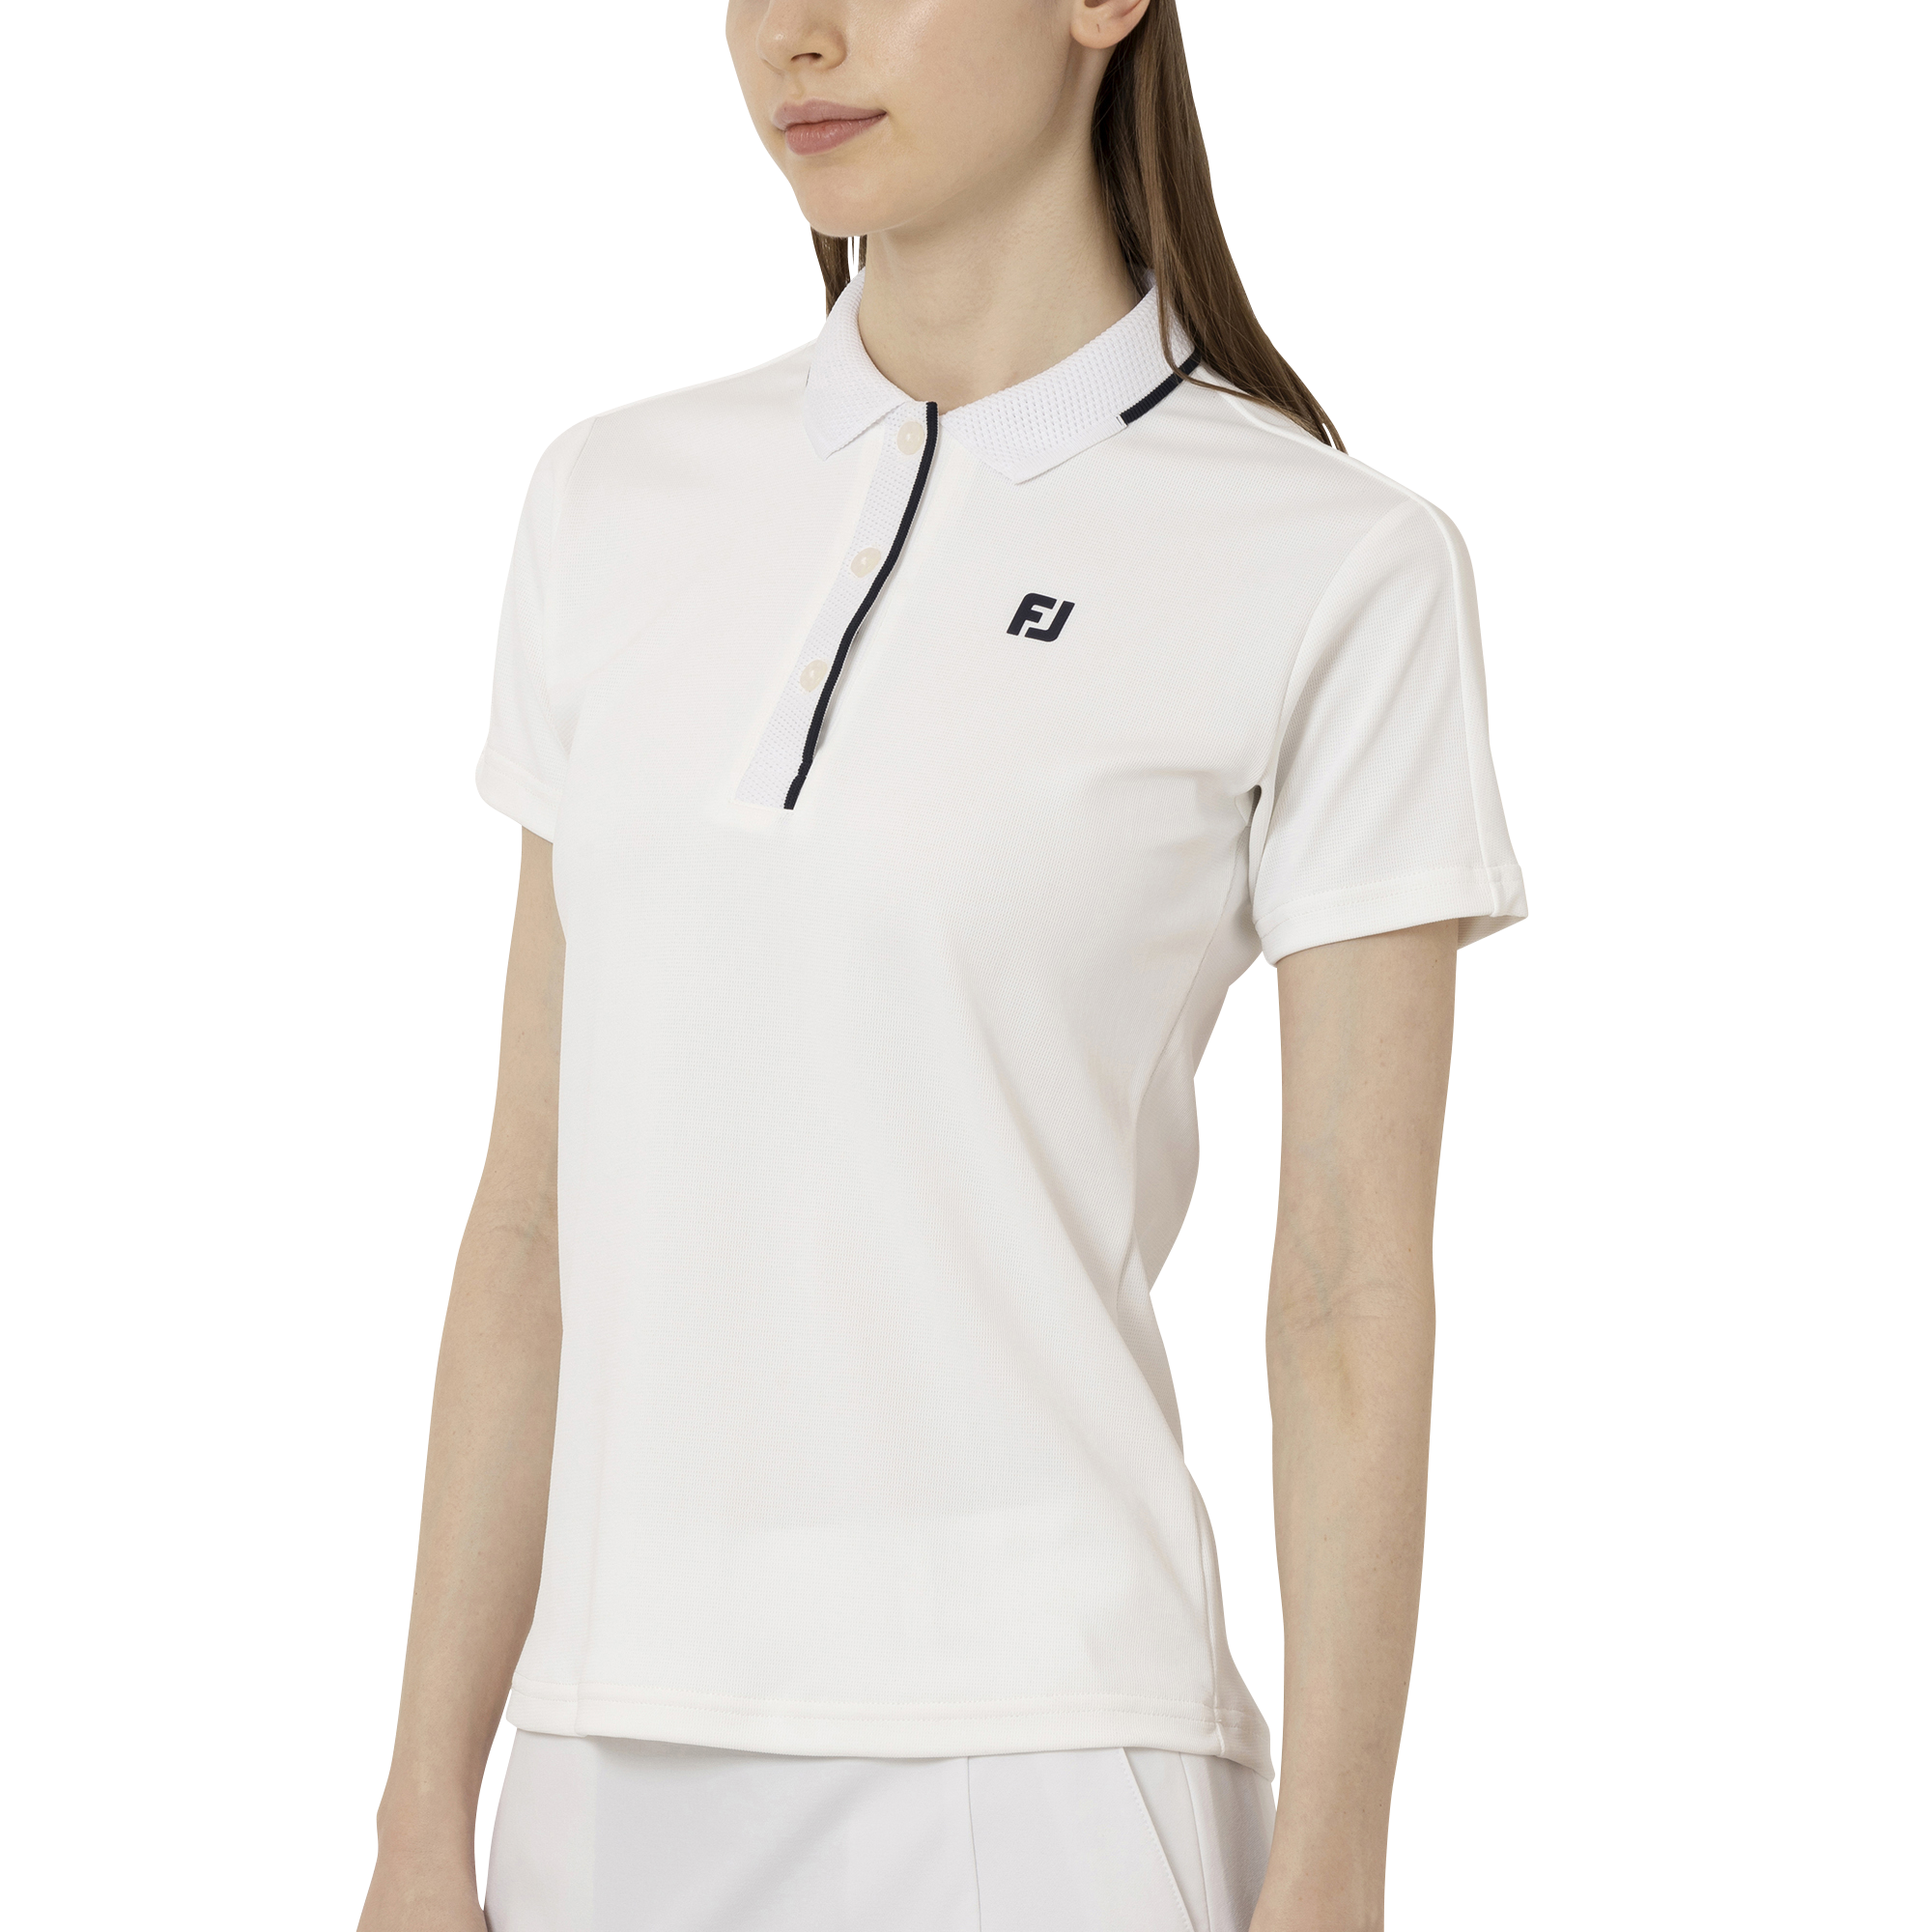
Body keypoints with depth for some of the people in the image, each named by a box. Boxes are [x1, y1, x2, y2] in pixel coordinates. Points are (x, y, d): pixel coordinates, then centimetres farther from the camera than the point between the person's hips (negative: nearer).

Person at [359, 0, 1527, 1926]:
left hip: (1029, 1769, -4)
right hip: (621, 1769, 4)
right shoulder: (625, 509, 8)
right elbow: (537, 1212, 9)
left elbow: (1351, 1299, -5)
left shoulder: (1331, 574, -5)